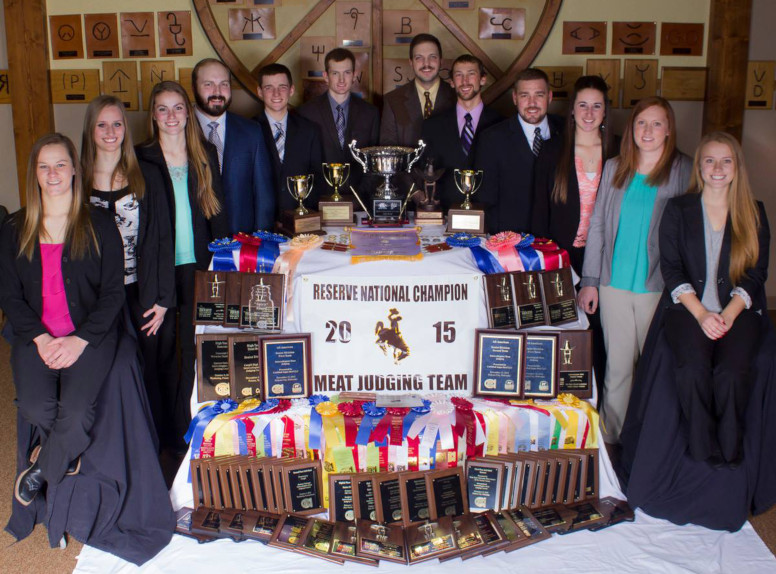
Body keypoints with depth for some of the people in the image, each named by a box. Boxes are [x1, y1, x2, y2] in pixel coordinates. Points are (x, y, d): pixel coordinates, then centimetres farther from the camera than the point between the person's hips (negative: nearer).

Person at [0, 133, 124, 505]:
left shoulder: (99, 224, 2)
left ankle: (41, 471, 6)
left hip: (90, 334, -2)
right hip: (36, 336, 2)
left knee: (75, 410, -24)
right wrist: (40, 338, -9)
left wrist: (79, 340, -12)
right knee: (35, 407, -23)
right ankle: (66, 453, 11)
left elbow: (113, 293, 0)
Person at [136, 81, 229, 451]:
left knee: (193, 349, 4)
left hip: (198, 267, 2)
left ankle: (186, 430, 17)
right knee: (164, 348, 5)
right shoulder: (140, 159, 1)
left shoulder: (206, 154, 9)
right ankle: (169, 429, 18)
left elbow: (217, 212, 10)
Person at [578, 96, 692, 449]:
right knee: (617, 364, 9)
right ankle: (611, 437, 21)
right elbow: (597, 225, 9)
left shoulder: (683, 171, -1)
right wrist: (589, 281, 6)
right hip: (614, 284, 2)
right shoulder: (614, 168, 7)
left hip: (658, 287, -2)